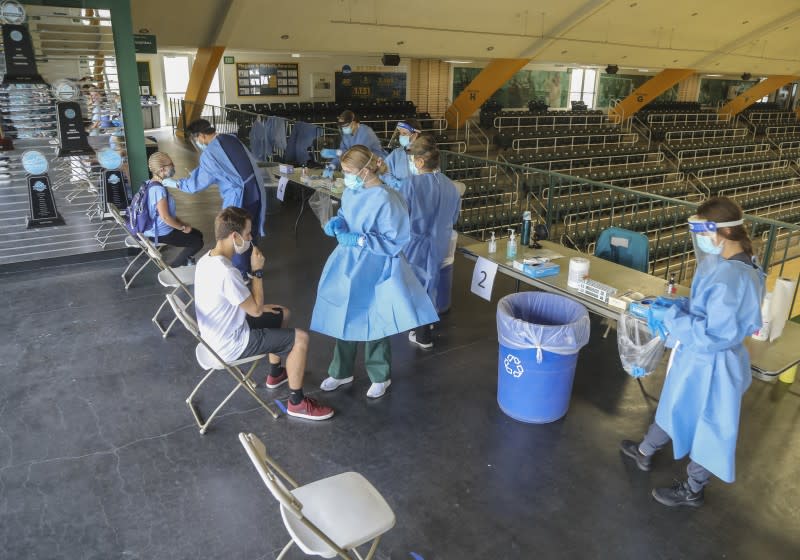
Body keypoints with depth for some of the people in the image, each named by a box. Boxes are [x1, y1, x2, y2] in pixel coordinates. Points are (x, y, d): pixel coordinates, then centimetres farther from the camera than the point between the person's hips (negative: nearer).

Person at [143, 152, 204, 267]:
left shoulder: (152, 184, 4)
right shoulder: (159, 189, -28)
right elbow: (165, 217, -28)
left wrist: (180, 222, 10)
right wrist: (183, 228, -14)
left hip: (156, 228, 10)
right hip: (161, 233, -10)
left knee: (198, 235, 15)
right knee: (197, 242, -1)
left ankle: (184, 263, 26)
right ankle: (171, 269, 7)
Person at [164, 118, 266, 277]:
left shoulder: (209, 153, -15)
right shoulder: (232, 139, 6)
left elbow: (198, 182, -7)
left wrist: (175, 183, 11)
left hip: (239, 198, -7)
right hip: (256, 192, 7)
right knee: (251, 233, 21)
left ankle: (240, 275, 23)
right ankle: (251, 268, 36)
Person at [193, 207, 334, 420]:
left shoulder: (207, 259, -2)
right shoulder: (226, 273, -33)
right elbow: (256, 310, -22)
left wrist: (259, 307, 8)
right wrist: (257, 270, -17)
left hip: (220, 333, 10)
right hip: (231, 345, -10)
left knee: (283, 314, 23)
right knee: (300, 338, -9)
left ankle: (275, 374, 38)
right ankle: (297, 403, 7)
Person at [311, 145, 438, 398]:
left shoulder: (386, 200, -23)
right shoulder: (351, 192, -1)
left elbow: (395, 241, -20)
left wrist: (360, 240, -24)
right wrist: (336, 222, -5)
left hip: (374, 271, -7)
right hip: (348, 266, 7)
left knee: (373, 324, 8)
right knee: (344, 319, 17)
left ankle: (380, 377, 31)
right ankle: (342, 372, 37)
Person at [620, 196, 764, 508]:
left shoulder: (730, 276, -32)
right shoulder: (725, 264, -1)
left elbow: (716, 333, -32)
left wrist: (671, 318, -24)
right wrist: (674, 307, 0)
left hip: (710, 365, -10)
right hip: (697, 358, 10)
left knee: (706, 426, 13)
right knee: (675, 408, 28)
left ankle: (693, 491, 36)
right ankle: (645, 453, 51)